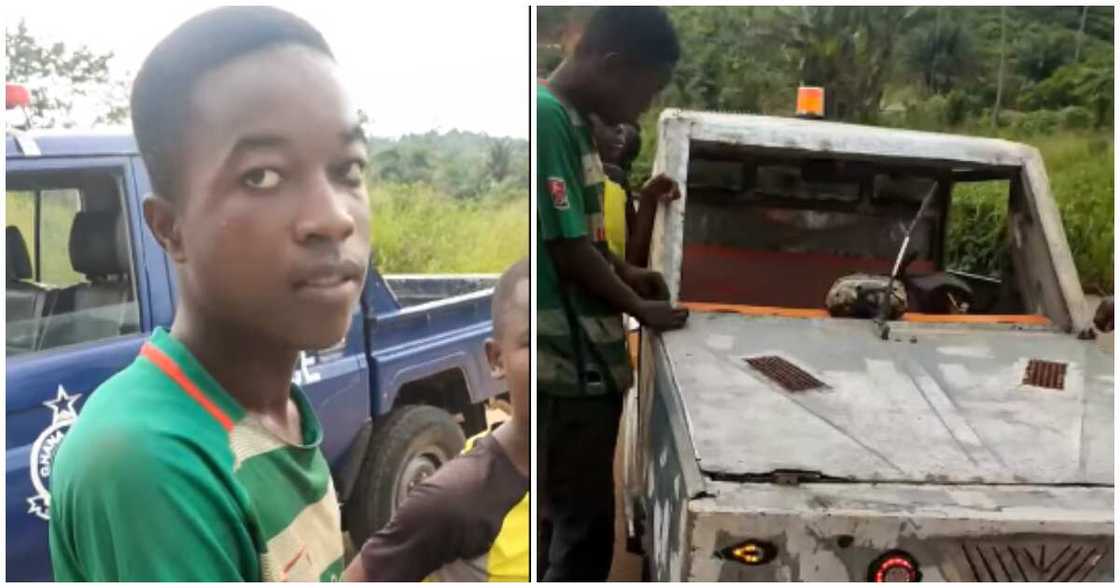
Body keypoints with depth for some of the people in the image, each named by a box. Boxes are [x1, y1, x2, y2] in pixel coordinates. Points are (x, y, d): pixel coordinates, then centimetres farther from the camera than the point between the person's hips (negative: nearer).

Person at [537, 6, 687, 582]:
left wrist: (625, 271, 11)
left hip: (583, 358, 10)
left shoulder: (570, 118, 11)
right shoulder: (547, 117, -18)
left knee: (562, 516, 19)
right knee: (585, 527, 1)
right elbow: (566, 246, -19)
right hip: (570, 363, -10)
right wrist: (640, 308, -6)